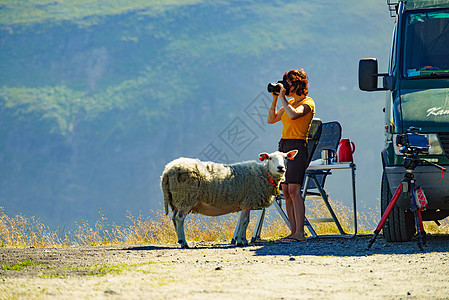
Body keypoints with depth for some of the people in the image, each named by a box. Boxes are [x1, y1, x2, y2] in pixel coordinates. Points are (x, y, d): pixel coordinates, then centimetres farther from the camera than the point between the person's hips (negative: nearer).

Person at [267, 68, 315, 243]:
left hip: (298, 147, -8)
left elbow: (293, 115, -24)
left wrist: (282, 97, -14)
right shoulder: (290, 103, 19)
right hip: (284, 147, 8)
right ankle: (293, 232, 5)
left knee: (294, 190, -16)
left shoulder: (308, 102, -6)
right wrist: (275, 99, 10)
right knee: (286, 192, 3)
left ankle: (300, 233, -18)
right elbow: (271, 119, 20)